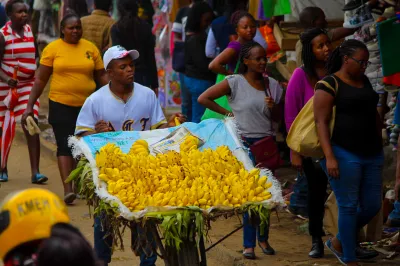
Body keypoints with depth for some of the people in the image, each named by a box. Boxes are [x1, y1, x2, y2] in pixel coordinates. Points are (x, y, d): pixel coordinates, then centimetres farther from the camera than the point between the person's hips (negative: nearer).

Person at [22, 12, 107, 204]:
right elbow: (41, 79, 2)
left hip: (87, 105, 2)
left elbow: (101, 77, 10)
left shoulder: (91, 48, 5)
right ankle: (67, 189, -14)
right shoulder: (53, 48, -1)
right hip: (61, 105, -2)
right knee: (65, 146, -9)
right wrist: (30, 106, 0)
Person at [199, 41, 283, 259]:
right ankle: (248, 244, 6)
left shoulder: (272, 85, 6)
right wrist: (228, 113, -5)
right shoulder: (235, 82, -7)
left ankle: (263, 238, 25)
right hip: (244, 143, -4)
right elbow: (203, 98, -8)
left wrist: (273, 107, -7)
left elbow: (277, 118, 14)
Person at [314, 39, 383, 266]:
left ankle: (339, 242, 27)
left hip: (372, 154, 7)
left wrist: (380, 143, 18)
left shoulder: (365, 81, 14)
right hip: (345, 155, -7)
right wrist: (329, 157, -20)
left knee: (372, 205, 8)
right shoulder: (329, 85, -8)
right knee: (349, 207, -2)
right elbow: (321, 122, -13)